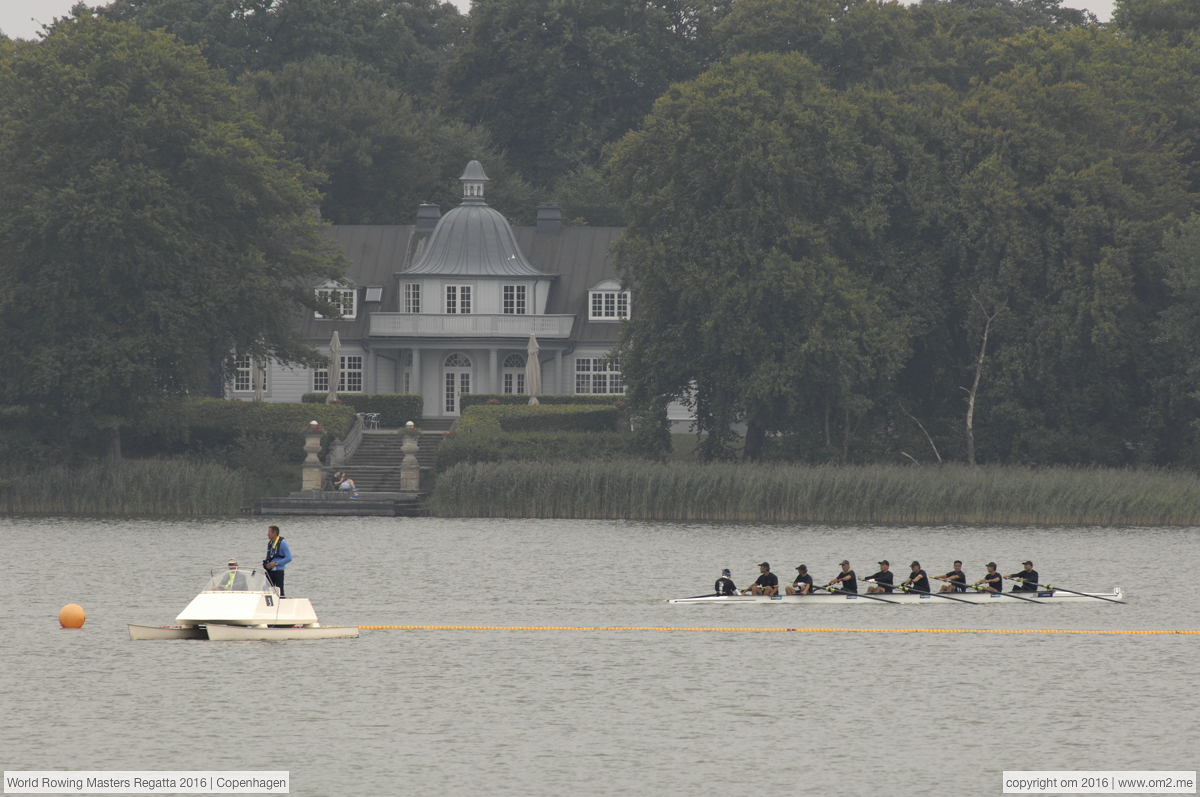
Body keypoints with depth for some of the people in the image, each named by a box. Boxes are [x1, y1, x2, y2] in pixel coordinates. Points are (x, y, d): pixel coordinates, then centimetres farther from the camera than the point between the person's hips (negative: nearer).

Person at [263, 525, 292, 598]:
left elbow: (289, 558, -12)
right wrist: (266, 563, 5)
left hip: (278, 571, -7)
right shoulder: (270, 543, 13)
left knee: (280, 592, -4)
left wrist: (276, 563, -17)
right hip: (269, 571, 7)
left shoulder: (282, 543, -8)